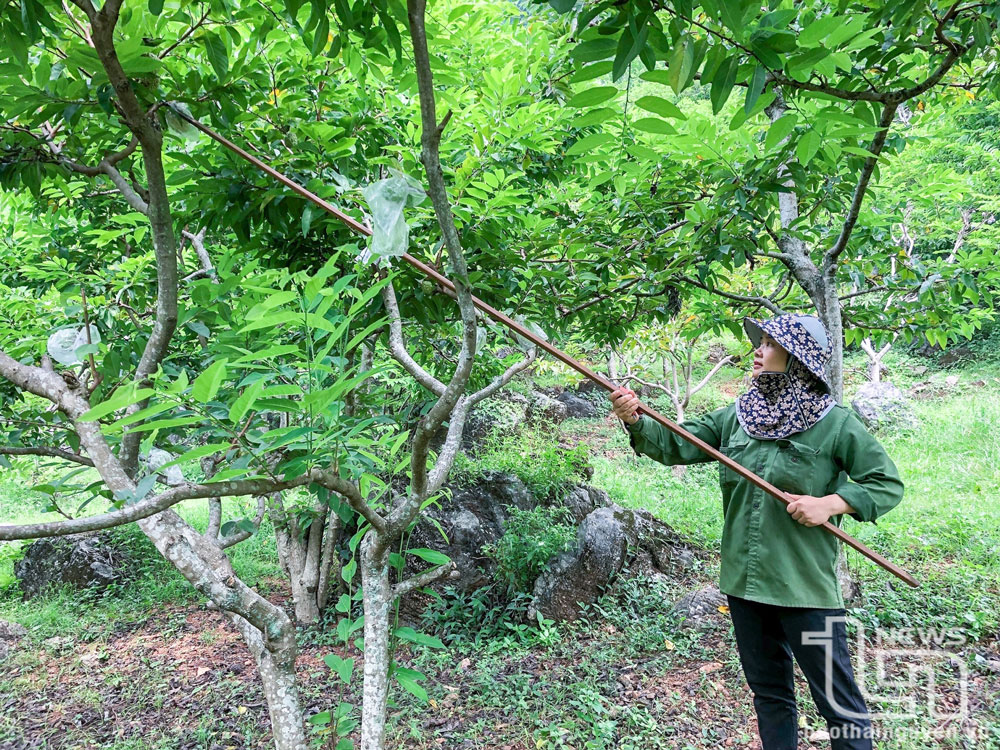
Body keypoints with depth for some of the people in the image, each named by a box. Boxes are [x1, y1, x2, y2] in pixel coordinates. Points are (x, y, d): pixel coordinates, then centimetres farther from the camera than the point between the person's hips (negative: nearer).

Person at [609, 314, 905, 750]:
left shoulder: (835, 424, -8)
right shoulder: (735, 416, 4)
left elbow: (889, 484, -4)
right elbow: (676, 445, 2)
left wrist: (831, 503, -18)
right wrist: (636, 421, -16)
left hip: (805, 587, -5)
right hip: (743, 582, 5)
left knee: (837, 700, 5)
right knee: (768, 693, 20)